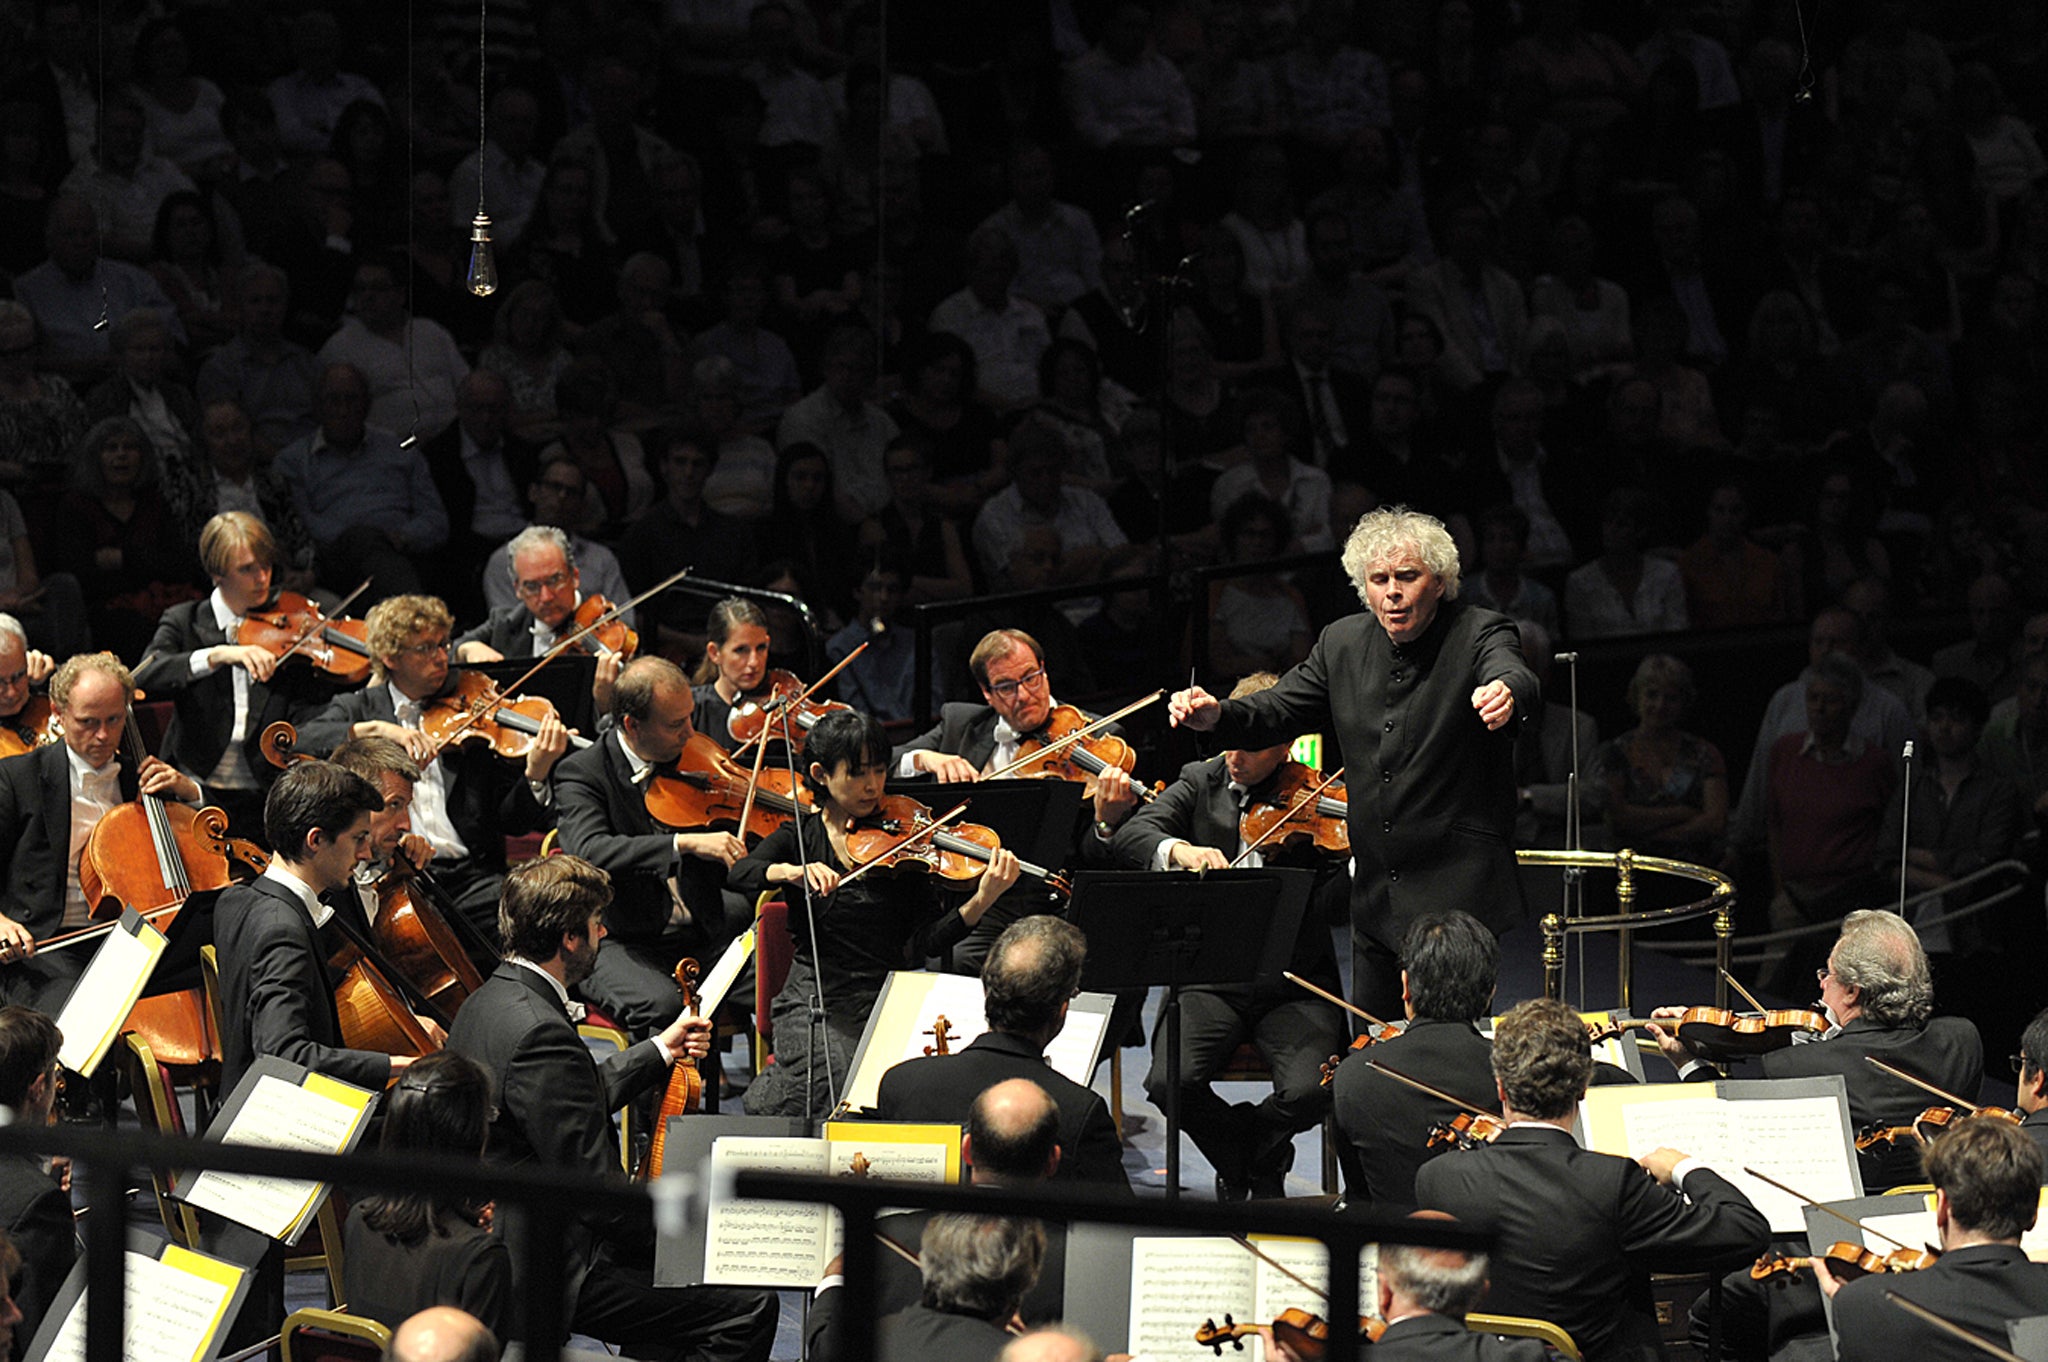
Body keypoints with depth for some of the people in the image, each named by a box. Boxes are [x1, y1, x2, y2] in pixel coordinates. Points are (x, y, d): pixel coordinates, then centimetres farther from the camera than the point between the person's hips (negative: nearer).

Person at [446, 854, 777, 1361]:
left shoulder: (489, 1001, 7)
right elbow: (599, 1195, -24)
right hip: (543, 1275, -11)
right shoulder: (541, 1034, -25)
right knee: (747, 1308, -11)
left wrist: (661, 1050, 27)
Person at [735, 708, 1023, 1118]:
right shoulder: (801, 835, 7)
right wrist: (795, 871, -31)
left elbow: (926, 941, -3)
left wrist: (981, 901, -20)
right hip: (816, 1002, -2)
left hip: (889, 1001, 2)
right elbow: (742, 875, -13)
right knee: (839, 1082, -30)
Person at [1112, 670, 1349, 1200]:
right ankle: (1237, 1158, 9)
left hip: (1294, 983, -1)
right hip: (1211, 982, 1)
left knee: (1309, 1091, -27)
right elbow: (1130, 836, -8)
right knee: (1170, 1082, -24)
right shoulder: (1202, 782, 8)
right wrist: (1179, 850, -29)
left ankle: (1261, 1156, 11)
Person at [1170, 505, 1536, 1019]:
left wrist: (1505, 691, -55)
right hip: (1375, 895, 6)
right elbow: (1278, 711, 10)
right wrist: (1218, 716, -12)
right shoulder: (1342, 644, 8)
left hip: (1457, 895, -6)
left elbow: (1515, 675, -29)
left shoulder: (1480, 634, -9)